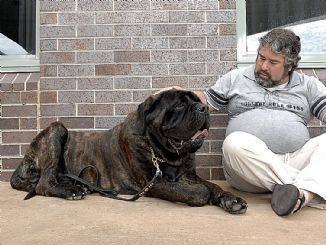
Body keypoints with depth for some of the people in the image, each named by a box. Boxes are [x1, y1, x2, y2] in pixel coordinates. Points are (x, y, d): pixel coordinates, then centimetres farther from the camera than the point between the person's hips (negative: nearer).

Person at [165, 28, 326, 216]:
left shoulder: (308, 85, 17)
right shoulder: (236, 78, 16)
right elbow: (206, 101, 18)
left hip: (296, 162, 2)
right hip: (250, 167, -1)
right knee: (235, 142, -34)